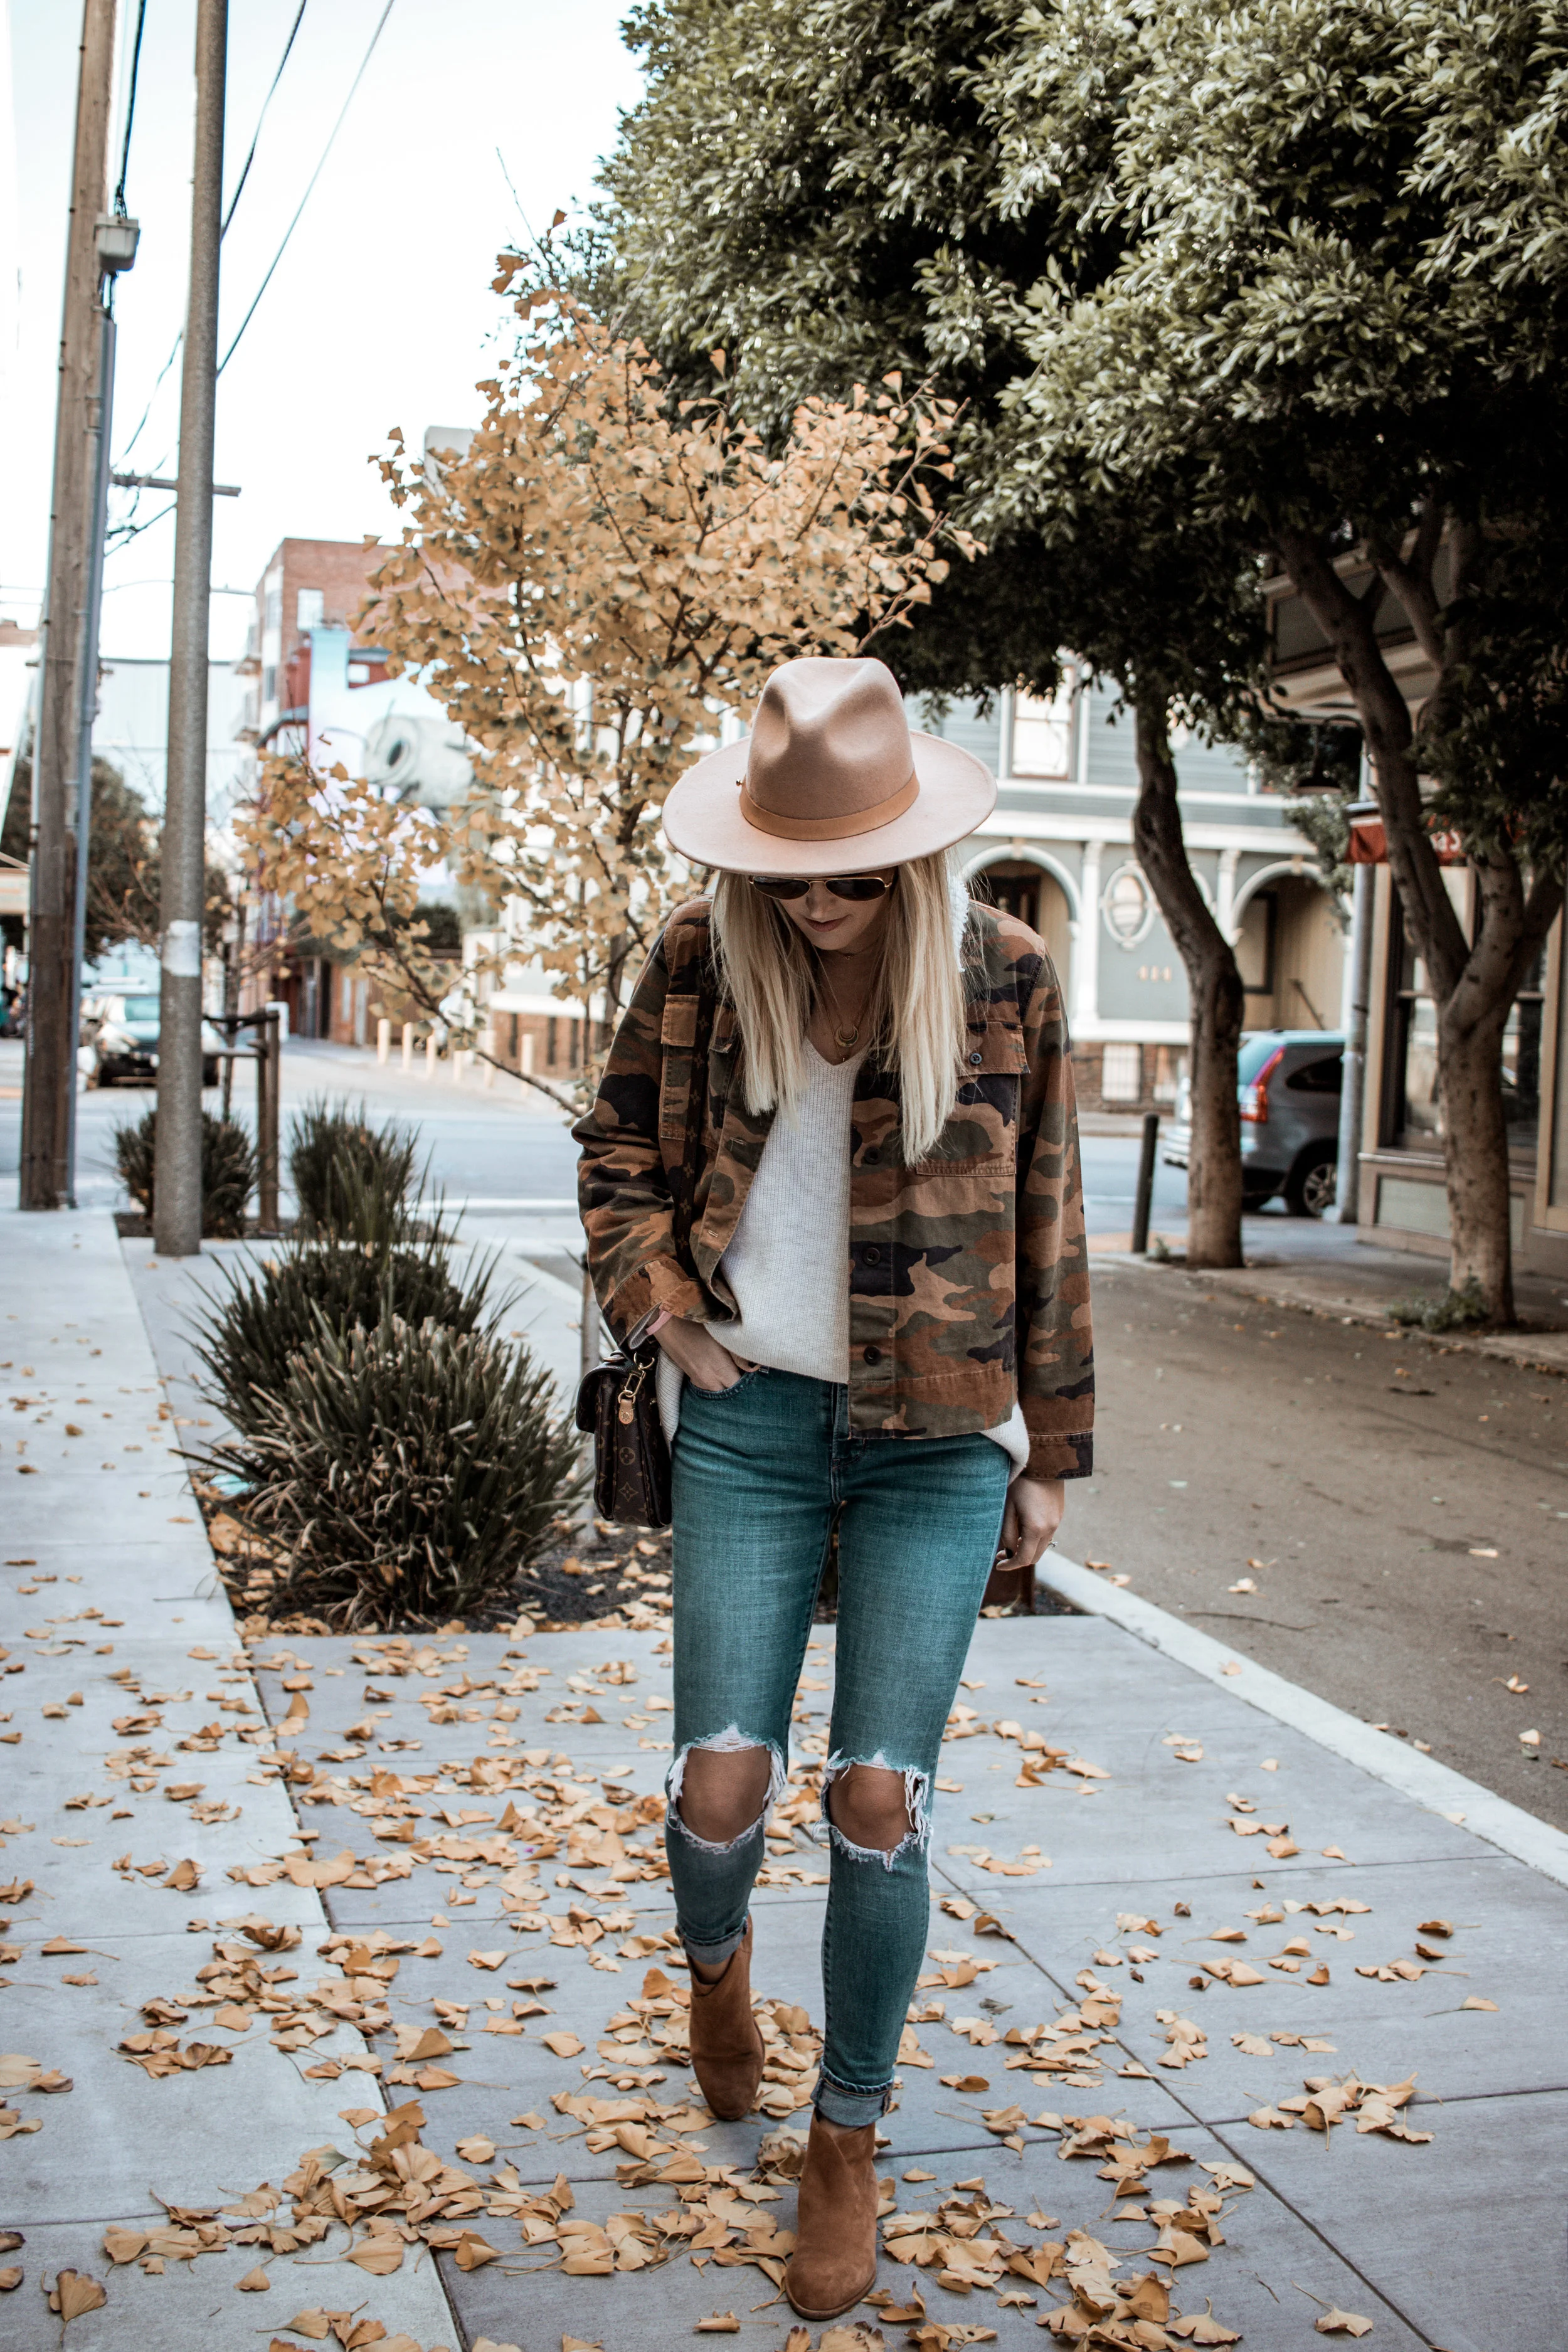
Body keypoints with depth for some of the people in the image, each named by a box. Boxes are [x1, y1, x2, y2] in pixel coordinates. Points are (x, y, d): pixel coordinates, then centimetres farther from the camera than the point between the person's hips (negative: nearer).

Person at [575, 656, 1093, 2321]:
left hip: (937, 1443, -1)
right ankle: (714, 1962, 37)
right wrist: (658, 1301, -4)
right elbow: (617, 1150, 13)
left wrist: (1050, 1452, 6)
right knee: (721, 1781, -1)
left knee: (879, 1799, -3)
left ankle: (849, 2146, 18)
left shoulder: (1003, 978, -4)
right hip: (748, 1422, 1)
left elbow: (1045, 1229, 3)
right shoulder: (700, 962, -1)